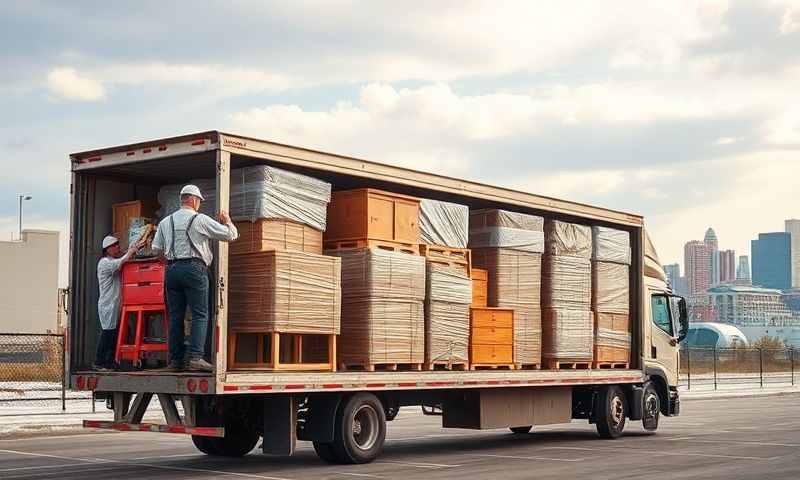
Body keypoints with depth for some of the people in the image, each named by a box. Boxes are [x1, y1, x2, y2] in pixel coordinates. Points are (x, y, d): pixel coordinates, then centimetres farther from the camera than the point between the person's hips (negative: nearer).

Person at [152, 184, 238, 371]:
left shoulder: (165, 222, 13)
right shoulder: (200, 219, -1)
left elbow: (156, 247, 12)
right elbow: (230, 235, 0)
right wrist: (227, 221, 20)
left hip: (171, 270, 5)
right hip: (194, 268, -5)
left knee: (175, 316, 7)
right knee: (200, 315, -4)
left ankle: (175, 359, 6)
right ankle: (196, 356, -15)